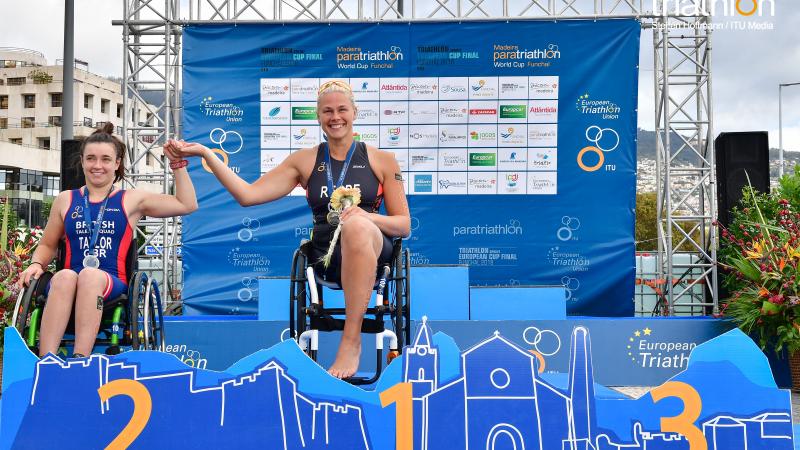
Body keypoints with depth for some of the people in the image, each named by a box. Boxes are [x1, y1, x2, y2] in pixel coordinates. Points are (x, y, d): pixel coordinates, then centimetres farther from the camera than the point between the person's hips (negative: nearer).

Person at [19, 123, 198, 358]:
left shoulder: (131, 199, 14)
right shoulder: (65, 200, 20)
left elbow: (187, 205, 10)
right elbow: (48, 245, 27)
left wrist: (177, 163, 8)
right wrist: (36, 264, 5)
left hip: (113, 284, -1)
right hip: (68, 282, 2)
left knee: (90, 275, -37)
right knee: (64, 276, -36)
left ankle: (80, 359, -46)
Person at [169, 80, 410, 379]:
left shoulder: (382, 160, 7)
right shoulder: (305, 160, 12)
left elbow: (404, 225, 7)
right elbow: (247, 195, 4)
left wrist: (366, 217, -13)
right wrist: (205, 153, -3)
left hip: (375, 248, -2)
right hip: (327, 256, 2)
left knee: (356, 226, -37)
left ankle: (350, 341, -30)